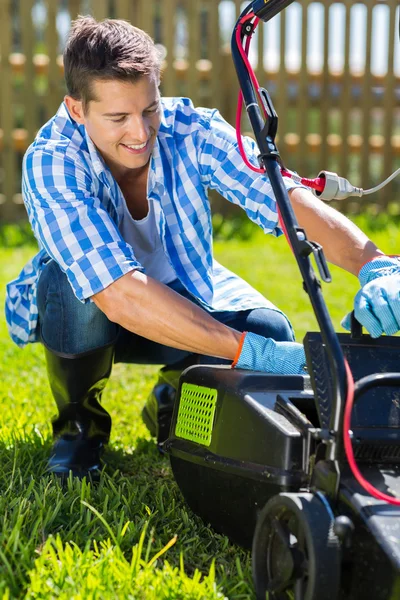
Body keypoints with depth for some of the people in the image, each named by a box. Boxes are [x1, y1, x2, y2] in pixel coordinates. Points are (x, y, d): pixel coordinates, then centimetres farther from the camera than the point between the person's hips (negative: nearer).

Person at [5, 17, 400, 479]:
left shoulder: (191, 131, -25)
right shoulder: (50, 164, -34)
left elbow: (289, 197, -35)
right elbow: (120, 296, -45)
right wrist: (254, 353, -53)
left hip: (183, 291, 3)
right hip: (83, 309, -3)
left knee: (269, 328, -25)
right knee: (77, 285, -37)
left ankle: (172, 400, 9)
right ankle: (78, 424, -6)